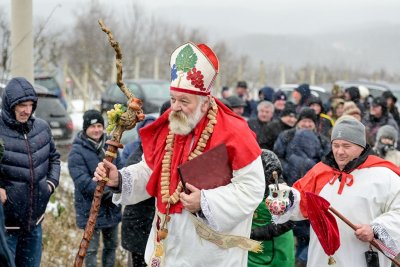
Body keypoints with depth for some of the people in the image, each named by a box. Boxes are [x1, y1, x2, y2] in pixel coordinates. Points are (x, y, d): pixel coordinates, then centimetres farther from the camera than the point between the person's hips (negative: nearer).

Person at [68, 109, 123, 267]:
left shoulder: (109, 146, 6)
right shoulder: (77, 152, -14)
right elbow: (83, 182, -22)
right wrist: (109, 192, -23)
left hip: (112, 208, 6)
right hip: (90, 210, -6)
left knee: (111, 245, 19)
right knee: (91, 249, 0)